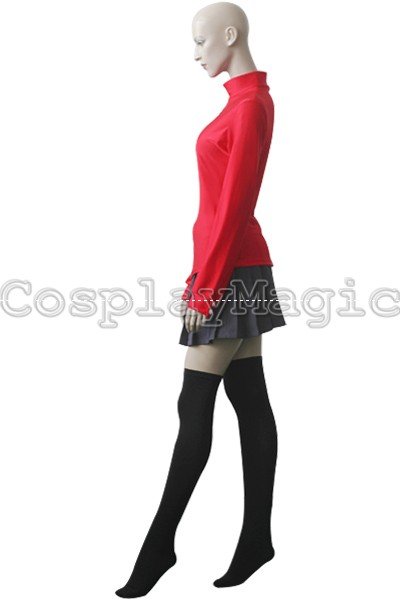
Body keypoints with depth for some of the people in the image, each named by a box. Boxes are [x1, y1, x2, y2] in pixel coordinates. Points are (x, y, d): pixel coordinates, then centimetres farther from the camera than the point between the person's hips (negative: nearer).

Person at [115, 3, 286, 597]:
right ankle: (256, 538, 19)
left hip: (231, 271, -10)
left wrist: (205, 286, -17)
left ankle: (160, 544, 8)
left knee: (195, 409, -4)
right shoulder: (248, 100, 17)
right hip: (236, 268, 10)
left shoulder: (249, 105, -13)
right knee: (250, 402, 10)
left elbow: (233, 206, -18)